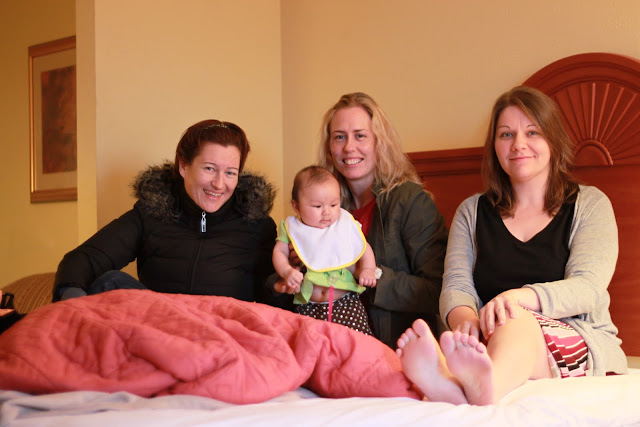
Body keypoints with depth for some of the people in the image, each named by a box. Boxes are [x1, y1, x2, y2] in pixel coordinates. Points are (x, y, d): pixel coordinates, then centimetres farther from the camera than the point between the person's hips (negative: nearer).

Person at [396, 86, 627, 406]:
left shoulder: (589, 205, 10)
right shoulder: (472, 212, 17)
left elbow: (588, 288, -6)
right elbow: (456, 285, 3)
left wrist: (520, 297, -28)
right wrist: (465, 320, -24)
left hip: (580, 338, -2)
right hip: (494, 338, 3)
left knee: (515, 321, -38)